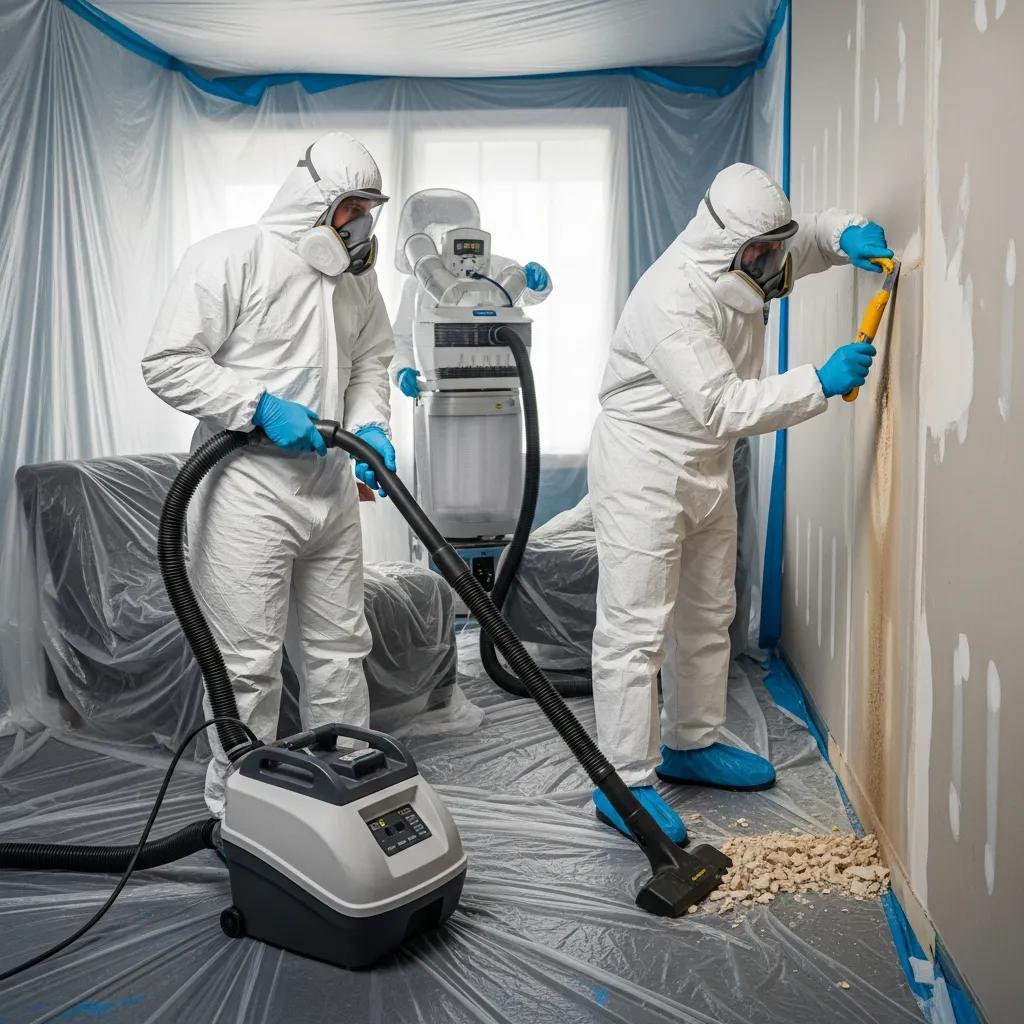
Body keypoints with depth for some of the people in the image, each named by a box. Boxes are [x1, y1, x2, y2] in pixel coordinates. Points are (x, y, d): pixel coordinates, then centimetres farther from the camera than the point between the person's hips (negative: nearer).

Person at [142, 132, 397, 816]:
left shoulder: (356, 273, 12)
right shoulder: (229, 258, -10)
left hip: (330, 487, 7)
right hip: (248, 489, -7)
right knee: (250, 662, -2)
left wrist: (371, 426, 1)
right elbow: (170, 363, -12)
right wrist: (260, 406, -20)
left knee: (340, 650, 14)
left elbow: (371, 362, 20)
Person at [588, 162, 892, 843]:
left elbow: (813, 236, 16)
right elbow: (721, 406, -30)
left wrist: (847, 234, -7)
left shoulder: (748, 262, 0)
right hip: (643, 472, -9)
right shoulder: (673, 299, -27)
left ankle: (691, 745, 34)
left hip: (708, 469, 10)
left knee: (707, 616, 18)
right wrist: (820, 384, -30)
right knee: (636, 628, -7)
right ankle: (623, 782, 3)